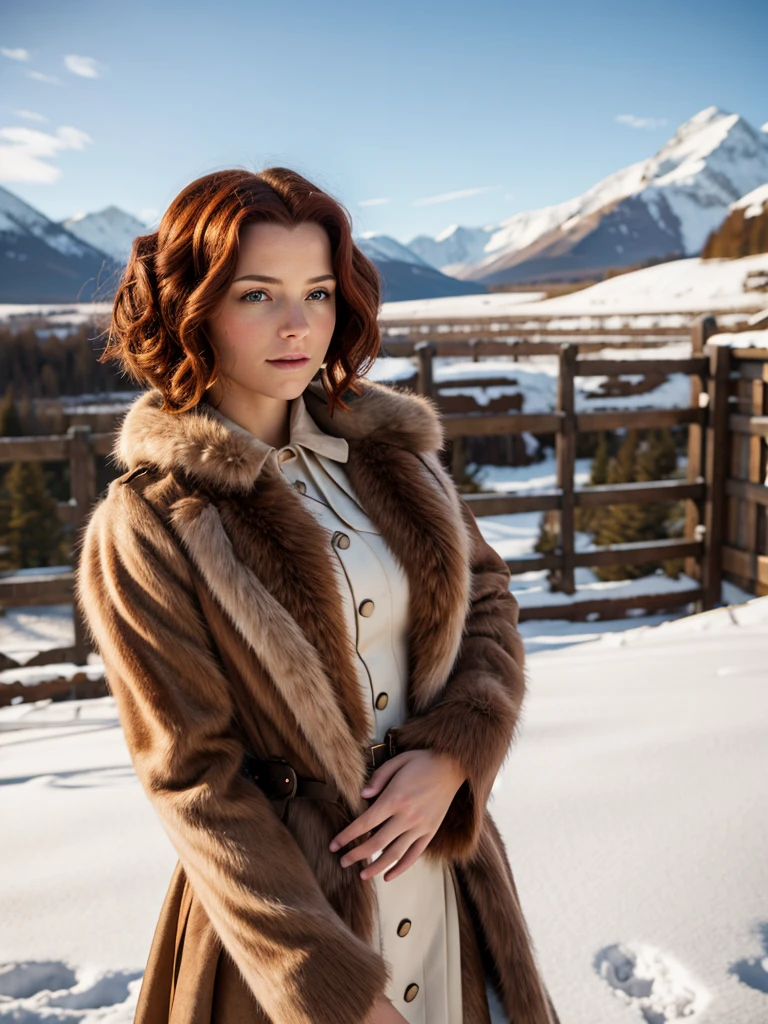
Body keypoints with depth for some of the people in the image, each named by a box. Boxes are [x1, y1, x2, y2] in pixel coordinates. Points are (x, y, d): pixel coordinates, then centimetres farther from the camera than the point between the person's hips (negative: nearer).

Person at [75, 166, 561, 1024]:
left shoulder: (387, 445, -2)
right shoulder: (145, 528, -17)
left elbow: (488, 596, 4)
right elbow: (194, 779, -15)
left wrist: (453, 756, -14)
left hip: (444, 858, 5)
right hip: (285, 901, -4)